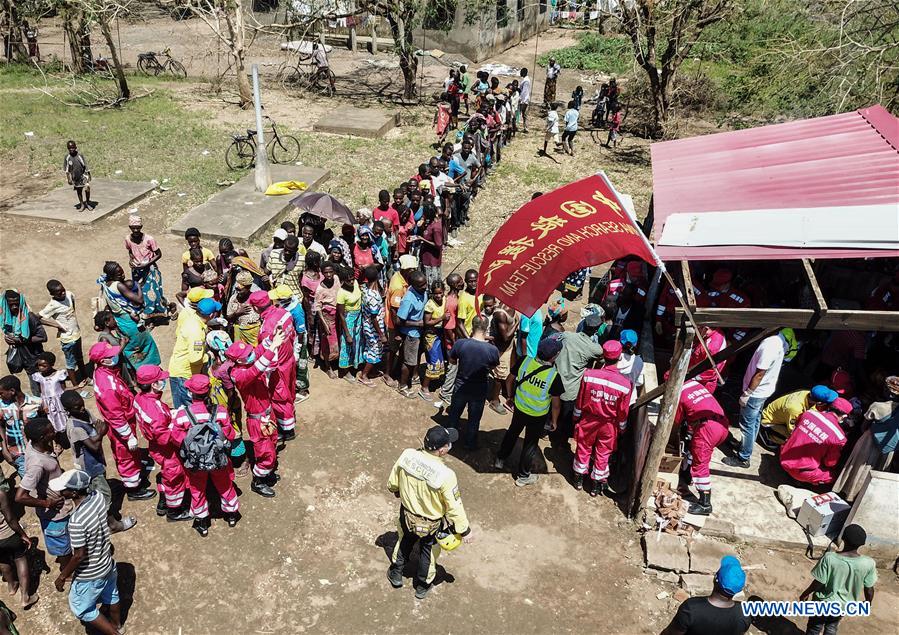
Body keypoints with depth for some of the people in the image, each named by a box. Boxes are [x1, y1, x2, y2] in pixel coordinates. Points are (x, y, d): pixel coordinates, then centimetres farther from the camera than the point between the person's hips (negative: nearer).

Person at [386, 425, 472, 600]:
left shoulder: (407, 455, -25)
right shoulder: (446, 475, -37)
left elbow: (392, 483, -7)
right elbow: (454, 507, -24)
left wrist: (398, 491, 17)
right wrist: (465, 530, -7)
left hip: (407, 516, 3)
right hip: (431, 524, -3)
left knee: (404, 542, 33)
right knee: (428, 552, 27)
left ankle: (396, 574, 55)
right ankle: (422, 586, 50)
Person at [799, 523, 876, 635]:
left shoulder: (829, 558, -28)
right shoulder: (868, 564, -22)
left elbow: (818, 583, -19)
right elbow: (869, 589, -9)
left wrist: (806, 594, -1)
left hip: (823, 602, -2)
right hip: (844, 605, 2)